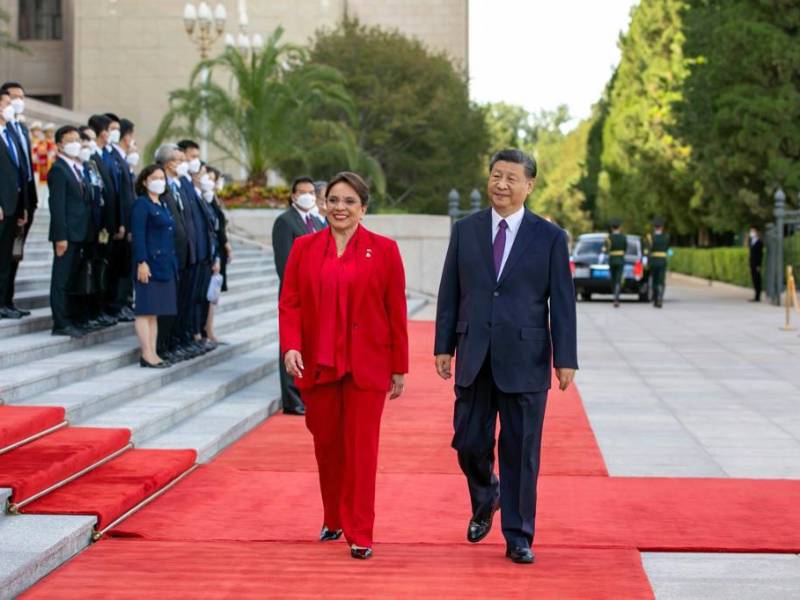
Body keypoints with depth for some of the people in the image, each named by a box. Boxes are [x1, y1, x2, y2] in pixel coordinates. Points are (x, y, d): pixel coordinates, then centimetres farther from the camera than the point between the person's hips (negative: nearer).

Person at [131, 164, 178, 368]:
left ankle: (153, 353, 12)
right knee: (145, 310, -5)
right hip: (149, 264, -8)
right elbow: (138, 235, -14)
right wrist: (141, 263, -21)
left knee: (155, 312, 9)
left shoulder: (162, 205, 17)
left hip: (165, 265, 8)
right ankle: (147, 355, -4)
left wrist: (173, 264, 16)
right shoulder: (141, 204, -7)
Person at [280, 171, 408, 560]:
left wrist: (399, 368, -1)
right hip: (317, 364, 3)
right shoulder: (304, 247, 6)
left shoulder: (384, 250, 0)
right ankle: (333, 521, 31)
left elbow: (396, 312, 0)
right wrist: (290, 346, -13)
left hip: (366, 365, -2)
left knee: (361, 448, -3)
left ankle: (359, 534, 1)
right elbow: (289, 302, 3)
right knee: (326, 445, 13)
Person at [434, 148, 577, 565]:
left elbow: (562, 303, -1)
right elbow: (449, 294, 9)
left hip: (525, 360, -2)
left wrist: (565, 358, -6)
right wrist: (444, 345, 4)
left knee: (521, 452, 3)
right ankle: (486, 497, 37)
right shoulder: (465, 230, 6)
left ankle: (518, 538, 15)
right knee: (469, 443, 6)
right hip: (474, 358, 2)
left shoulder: (550, 237, 0)